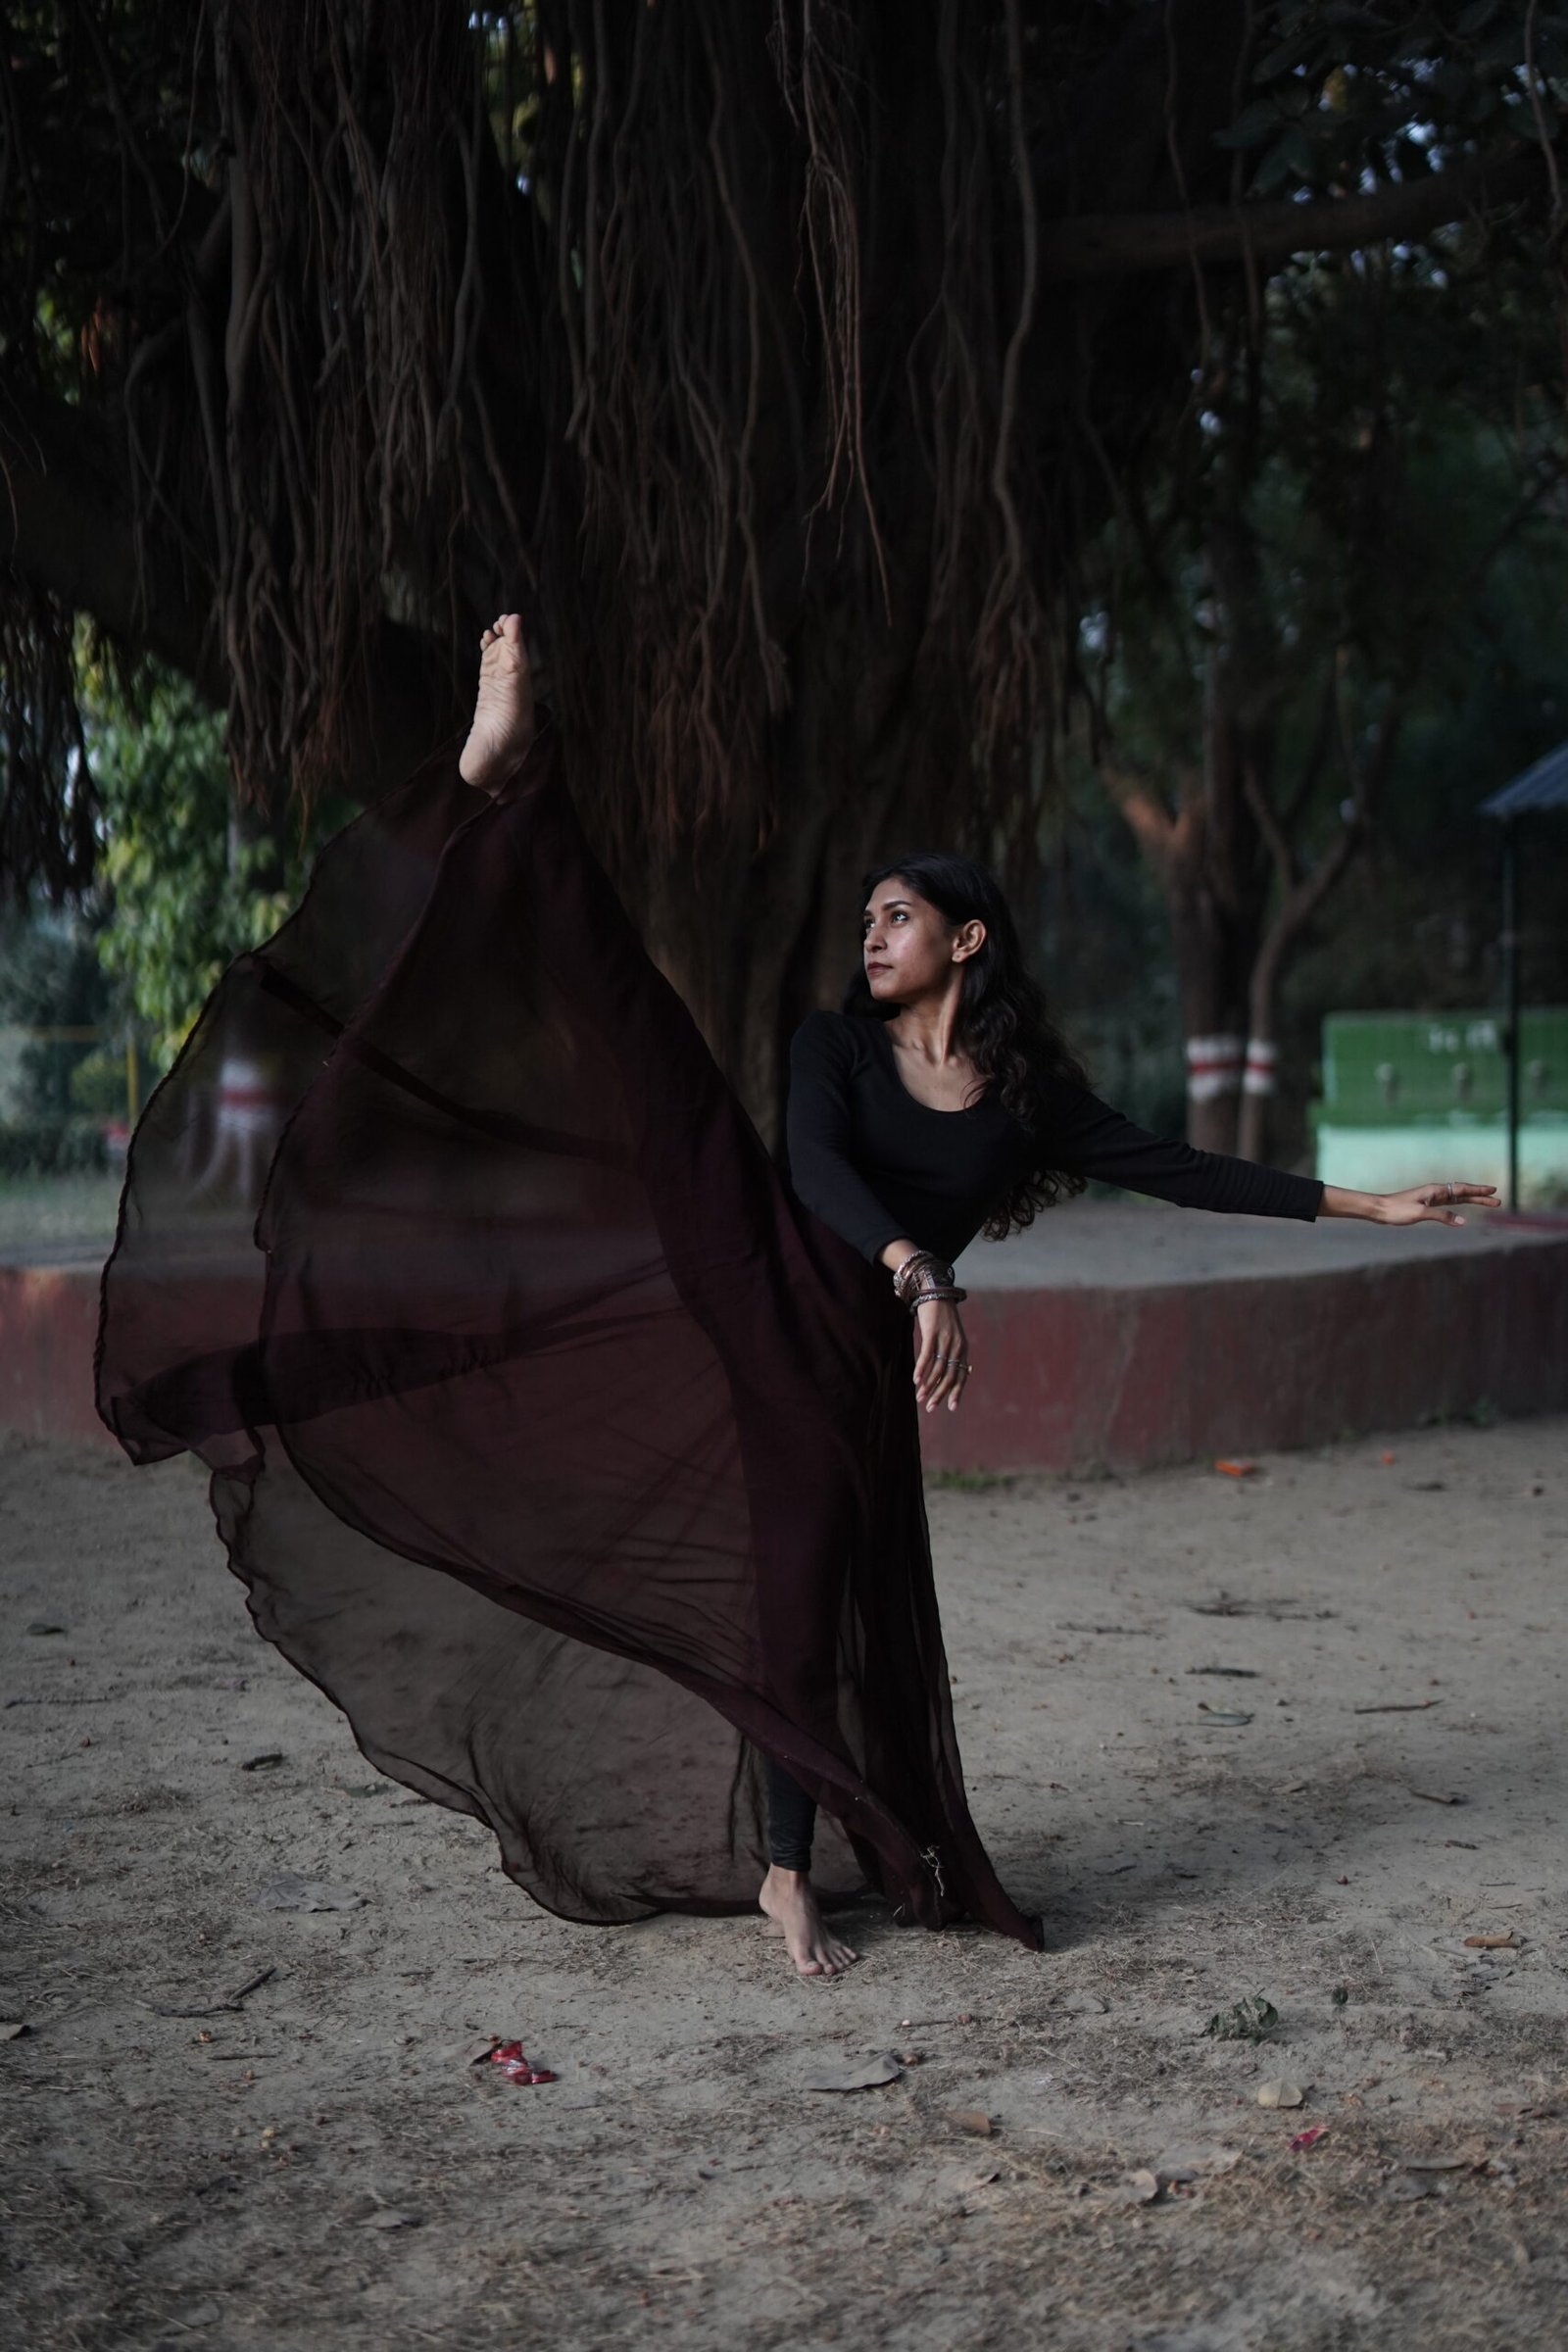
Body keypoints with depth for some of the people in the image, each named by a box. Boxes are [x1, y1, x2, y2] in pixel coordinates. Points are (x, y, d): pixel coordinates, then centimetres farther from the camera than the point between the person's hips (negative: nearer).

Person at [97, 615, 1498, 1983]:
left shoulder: (1027, 1094, 12)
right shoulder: (839, 1044, 7)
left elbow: (1169, 1168, 17)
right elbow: (817, 1163, -12)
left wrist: (1360, 1204, 19)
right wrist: (921, 1272, -30)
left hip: (852, 1359, 1)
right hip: (752, 1279, -1)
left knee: (807, 1609, 1)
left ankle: (789, 1875, 16)